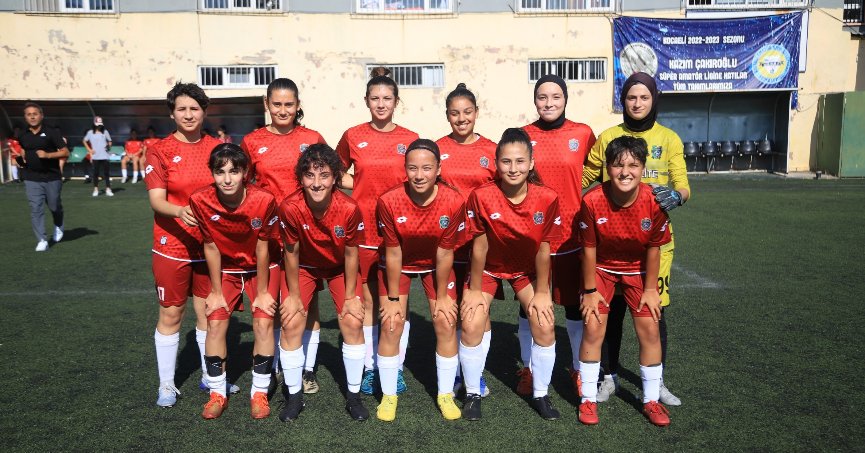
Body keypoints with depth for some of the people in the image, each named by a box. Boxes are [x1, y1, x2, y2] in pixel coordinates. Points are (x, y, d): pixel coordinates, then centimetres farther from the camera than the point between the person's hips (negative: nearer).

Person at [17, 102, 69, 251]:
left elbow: (66, 152, -9)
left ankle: (58, 227, 42)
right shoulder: (22, 135, 8)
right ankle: (42, 240, -2)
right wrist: (20, 157, 9)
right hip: (32, 179, 2)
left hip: (52, 177, -2)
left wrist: (48, 155, -21)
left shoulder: (52, 132, -5)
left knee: (55, 206, 11)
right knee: (36, 209, -5)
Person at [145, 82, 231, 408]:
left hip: (210, 245, 2)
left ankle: (210, 375, 29)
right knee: (171, 315, 7)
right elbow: (156, 200, -13)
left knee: (209, 312, 12)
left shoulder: (217, 148, 3)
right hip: (172, 246, -2)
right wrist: (181, 211, -33)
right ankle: (166, 385, 22)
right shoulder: (160, 151, -4)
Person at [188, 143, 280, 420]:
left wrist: (262, 292, -11)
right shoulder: (200, 201, -24)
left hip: (262, 267, -2)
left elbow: (262, 247, -19)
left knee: (263, 323, -10)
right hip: (226, 268, 2)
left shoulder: (264, 200, -30)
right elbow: (211, 247, -12)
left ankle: (259, 393, 6)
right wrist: (216, 291, -5)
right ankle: (217, 393, 11)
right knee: (215, 323, -6)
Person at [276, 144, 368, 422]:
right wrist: (294, 295, -7)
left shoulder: (349, 208, -30)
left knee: (353, 322, -9)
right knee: (291, 324, -9)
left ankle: (353, 395, 10)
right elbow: (291, 253, -16)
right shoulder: (290, 207, -30)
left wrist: (350, 297, -9)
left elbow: (350, 254, -16)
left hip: (339, 268, 0)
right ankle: (294, 396, 11)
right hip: (305, 267, 0)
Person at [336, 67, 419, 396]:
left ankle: (396, 368, 19)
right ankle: (370, 368, 20)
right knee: (367, 300, 8)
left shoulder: (410, 140, 3)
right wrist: (362, 186, 1)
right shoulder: (353, 137, 3)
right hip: (363, 230, 0)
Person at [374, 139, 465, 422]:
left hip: (435, 265, 1)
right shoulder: (389, 201, -29)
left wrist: (442, 296, -9)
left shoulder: (453, 202, -27)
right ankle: (388, 396, 13)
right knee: (391, 325, -6)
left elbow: (444, 253, -17)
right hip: (398, 265, -1)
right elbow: (393, 253, -19)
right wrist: (393, 299, -12)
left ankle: (445, 395, 16)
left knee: (447, 324, -3)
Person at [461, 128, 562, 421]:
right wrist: (475, 290, -9)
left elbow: (543, 249, -13)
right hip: (488, 268, -1)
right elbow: (480, 247, -17)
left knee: (545, 324, -11)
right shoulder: (481, 196, -26)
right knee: (471, 325, -15)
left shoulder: (547, 199, -22)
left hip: (527, 269, 1)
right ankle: (473, 394, 8)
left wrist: (542, 292, -6)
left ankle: (541, 394, 12)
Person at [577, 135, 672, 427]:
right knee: (593, 329, -5)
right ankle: (589, 398, 13)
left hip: (638, 269, 1)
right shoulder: (593, 201, -27)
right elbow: (589, 249, -16)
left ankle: (651, 400, 19)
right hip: (601, 268, -1)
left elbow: (653, 248, -11)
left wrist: (650, 289, -5)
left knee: (650, 330, 0)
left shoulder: (654, 201, -23)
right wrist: (590, 290, -10)